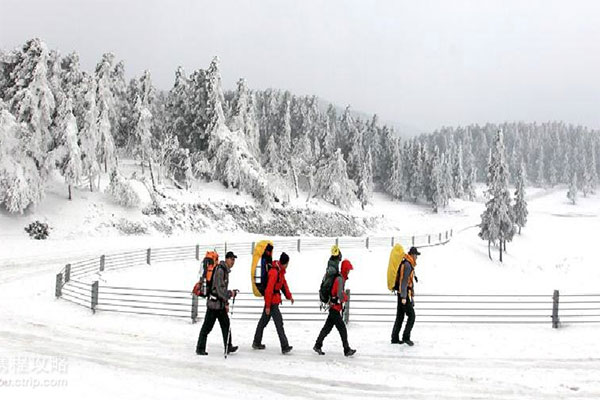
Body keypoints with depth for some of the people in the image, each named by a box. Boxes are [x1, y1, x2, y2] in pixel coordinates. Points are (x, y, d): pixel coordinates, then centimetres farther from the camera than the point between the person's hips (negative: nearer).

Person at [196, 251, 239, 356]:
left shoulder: (225, 270, 15)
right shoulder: (220, 270, -16)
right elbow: (219, 288, -21)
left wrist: (226, 303, 17)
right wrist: (230, 293, -11)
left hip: (220, 303, 10)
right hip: (214, 303, -10)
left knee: (226, 324, 10)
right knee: (207, 326, -1)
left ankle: (228, 347, 16)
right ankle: (200, 348, 7)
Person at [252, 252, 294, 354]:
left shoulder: (281, 270, 8)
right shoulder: (274, 272, -23)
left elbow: (284, 283, 20)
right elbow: (269, 290, -23)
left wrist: (289, 296, 12)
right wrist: (268, 306, -20)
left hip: (274, 300, 10)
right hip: (272, 301, -10)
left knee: (264, 320, 17)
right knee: (279, 323, -11)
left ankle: (256, 343, 28)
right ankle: (285, 347, -12)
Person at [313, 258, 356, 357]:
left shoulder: (341, 278, 12)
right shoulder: (340, 279, -18)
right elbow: (340, 295, -25)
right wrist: (345, 298, -6)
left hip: (333, 307, 10)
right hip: (335, 307, -10)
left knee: (328, 327, 15)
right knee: (342, 329, -6)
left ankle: (318, 346, 23)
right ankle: (347, 350, -2)